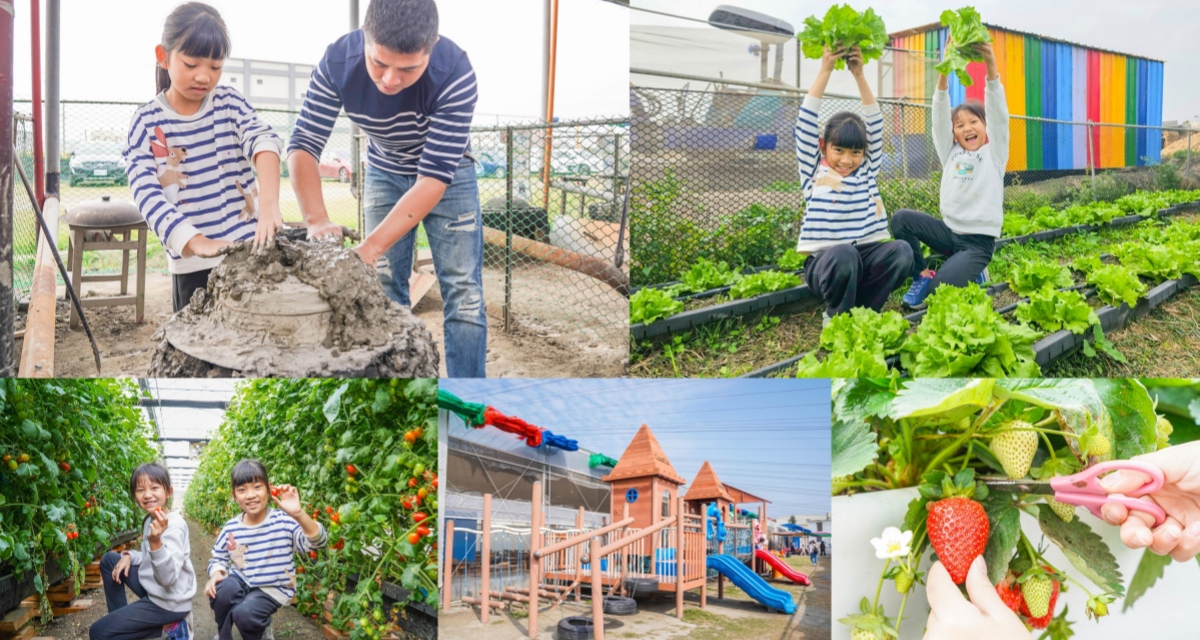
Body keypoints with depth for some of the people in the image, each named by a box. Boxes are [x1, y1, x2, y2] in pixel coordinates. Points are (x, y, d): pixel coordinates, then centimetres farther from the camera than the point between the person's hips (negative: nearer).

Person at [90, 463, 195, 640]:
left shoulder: (174, 526, -25)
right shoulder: (150, 520, 4)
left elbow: (168, 578, -35)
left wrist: (156, 542, -50)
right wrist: (129, 556, -1)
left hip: (168, 602, -9)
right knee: (109, 560, 20)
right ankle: (120, 621, 21)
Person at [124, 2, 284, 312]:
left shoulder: (230, 103, 2)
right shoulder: (147, 122, -3)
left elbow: (264, 141, -18)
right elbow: (147, 195, -14)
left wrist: (269, 204, -39)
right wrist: (196, 242, -31)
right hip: (192, 265, -1)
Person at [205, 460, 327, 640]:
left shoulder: (283, 521, -16)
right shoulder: (230, 529, -2)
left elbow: (317, 541, -30)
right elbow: (218, 559, 11)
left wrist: (298, 514, -46)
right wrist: (216, 574, -13)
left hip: (273, 589, -4)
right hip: (241, 582, 4)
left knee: (244, 613, -30)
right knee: (222, 590, -29)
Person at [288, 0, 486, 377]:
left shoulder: (455, 74, -36)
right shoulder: (337, 63, -28)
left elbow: (435, 176, -36)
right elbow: (303, 145, -24)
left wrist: (371, 247, -44)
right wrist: (317, 221, -41)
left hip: (447, 174, -2)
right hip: (384, 174, 3)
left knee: (462, 290, -8)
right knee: (385, 291, 3)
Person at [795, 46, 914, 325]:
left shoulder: (866, 171, 13)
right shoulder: (814, 171, 5)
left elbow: (875, 123, 6)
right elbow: (806, 121, -4)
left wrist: (859, 75, -2)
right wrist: (825, 71, -7)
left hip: (866, 256, 4)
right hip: (825, 261, -4)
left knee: (902, 250, -27)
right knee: (844, 254, -38)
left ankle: (861, 310, -7)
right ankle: (837, 316, -9)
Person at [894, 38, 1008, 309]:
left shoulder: (994, 153, 0)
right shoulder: (951, 153, 9)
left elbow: (998, 114, -14)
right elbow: (940, 118, -5)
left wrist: (991, 66, -30)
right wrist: (943, 74, -22)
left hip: (979, 240, -4)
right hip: (950, 231, 5)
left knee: (939, 289, -24)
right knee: (901, 219, -19)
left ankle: (974, 274, 9)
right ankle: (922, 275, -3)